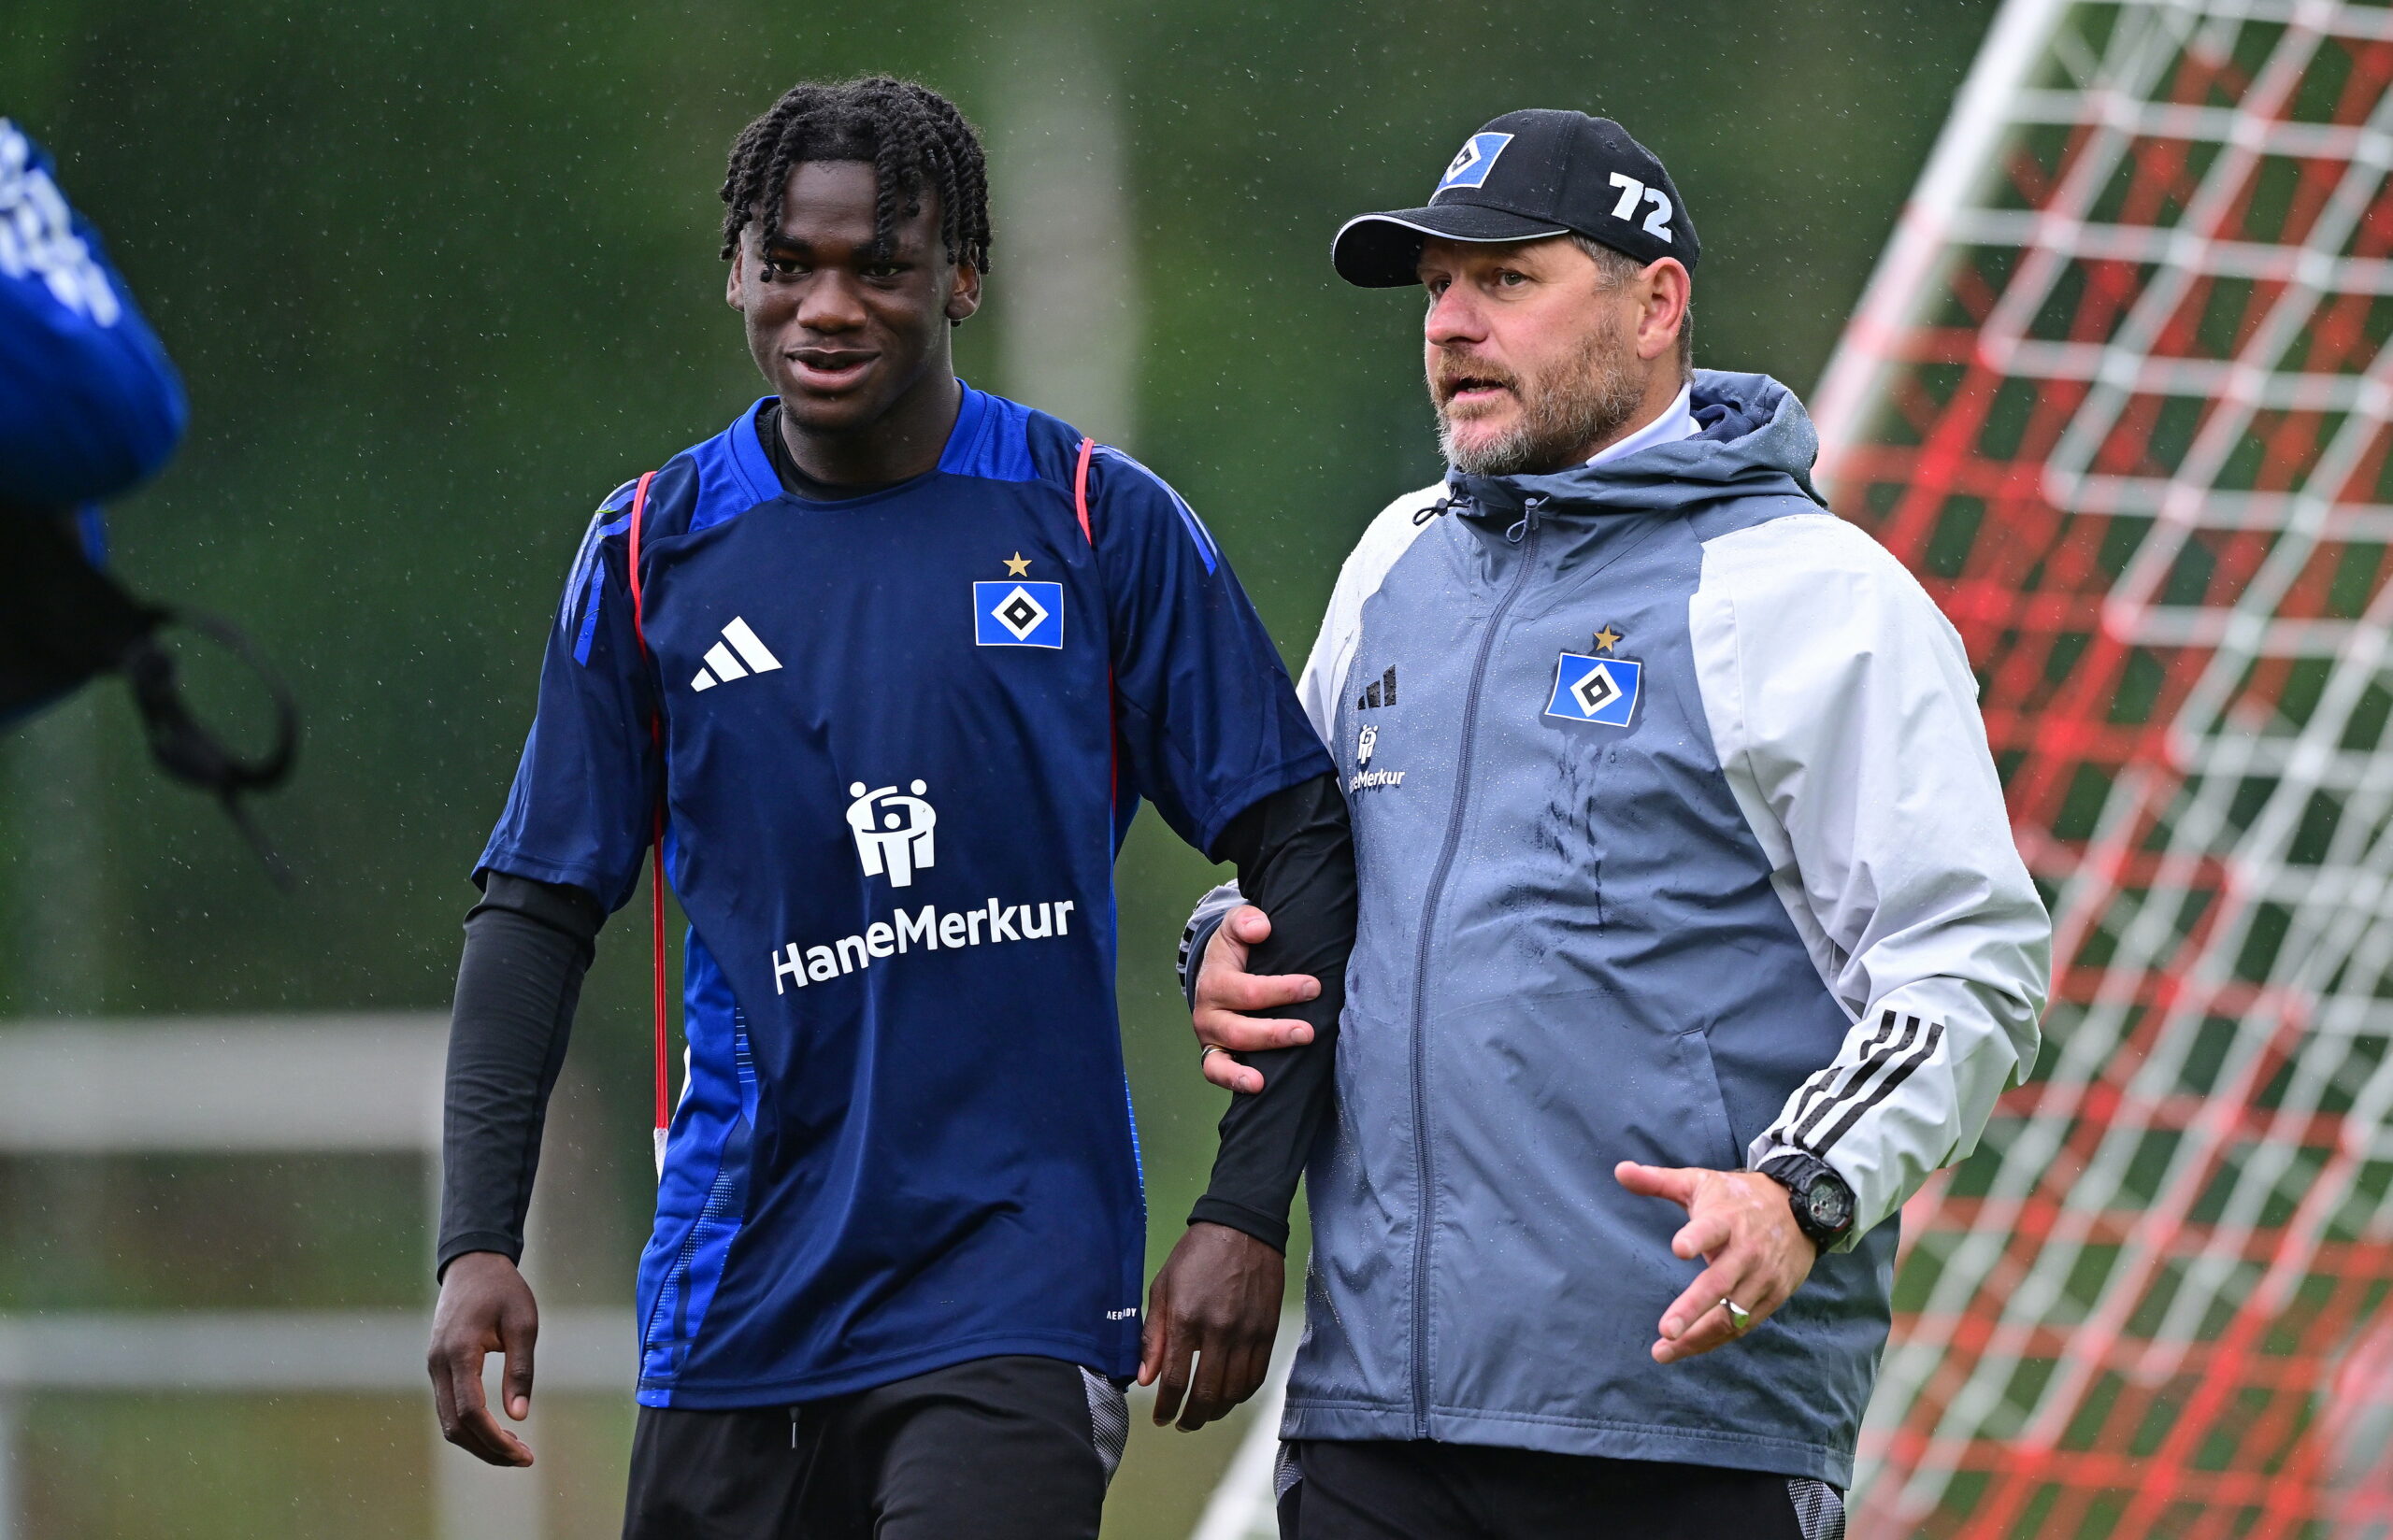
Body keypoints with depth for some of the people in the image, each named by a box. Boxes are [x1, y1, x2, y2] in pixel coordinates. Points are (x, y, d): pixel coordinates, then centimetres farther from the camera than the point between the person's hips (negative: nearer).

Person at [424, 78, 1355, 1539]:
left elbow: (1299, 851, 1)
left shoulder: (1101, 525, 0)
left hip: (1017, 1292, -3)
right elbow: (540, 910, 8)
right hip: (738, 1297, 3)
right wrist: (478, 1244, -3)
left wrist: (1247, 1212, -6)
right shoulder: (654, 554, 6)